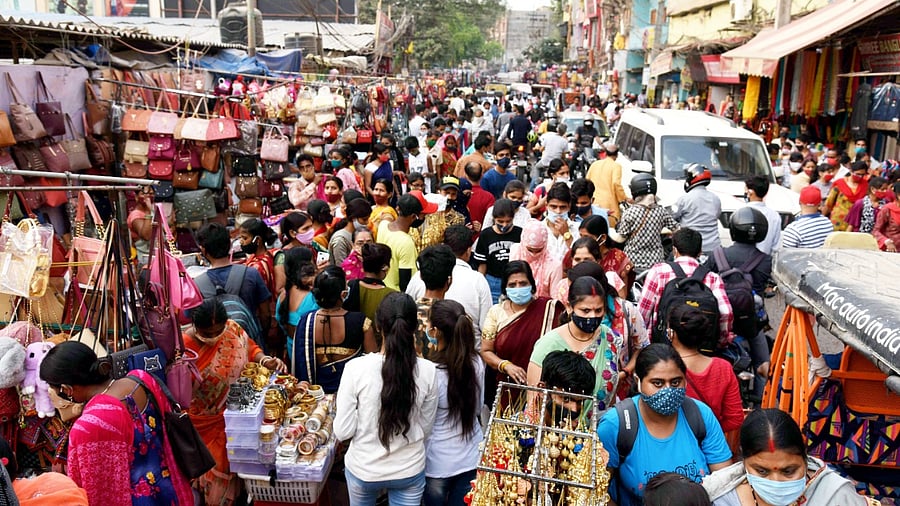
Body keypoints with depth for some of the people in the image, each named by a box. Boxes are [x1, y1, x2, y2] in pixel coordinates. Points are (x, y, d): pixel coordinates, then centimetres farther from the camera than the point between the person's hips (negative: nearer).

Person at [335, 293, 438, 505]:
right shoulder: (428, 371, -17)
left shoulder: (356, 368, -21)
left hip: (363, 470, 0)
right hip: (410, 471, 0)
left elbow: (343, 431, -14)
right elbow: (426, 429, -4)